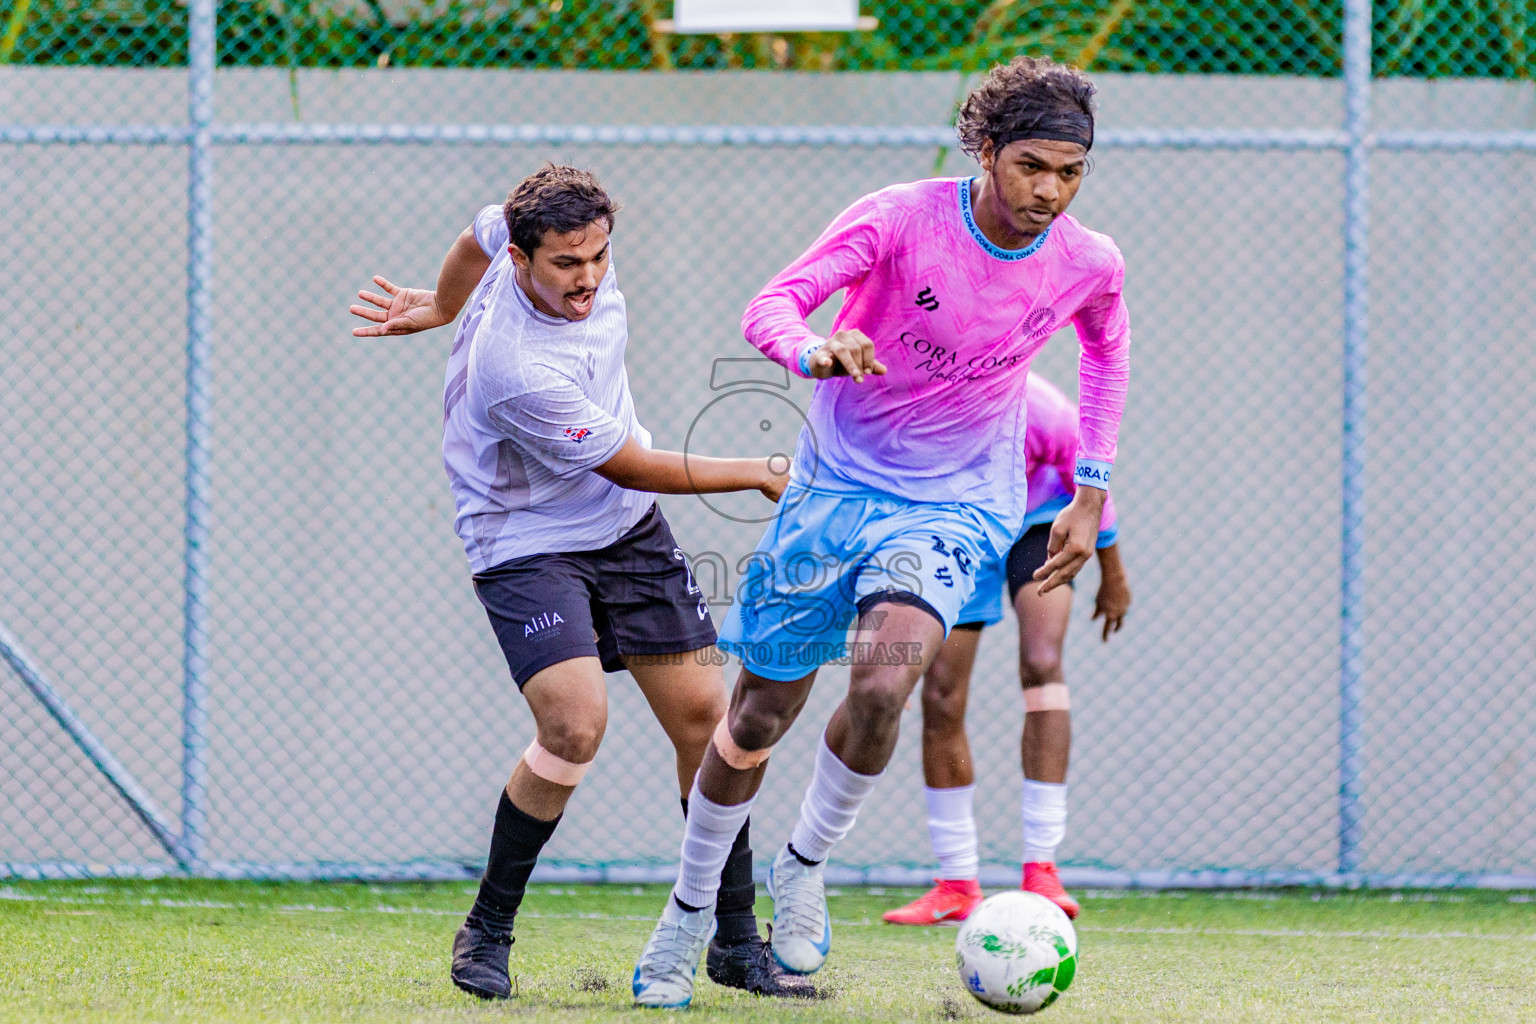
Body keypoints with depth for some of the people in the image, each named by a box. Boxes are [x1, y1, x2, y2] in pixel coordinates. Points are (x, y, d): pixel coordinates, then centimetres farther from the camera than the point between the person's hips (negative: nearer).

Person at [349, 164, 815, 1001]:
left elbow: (480, 234, 14)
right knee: (575, 723, -25)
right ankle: (487, 931, -3)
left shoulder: (565, 245, -12)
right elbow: (631, 466, -20)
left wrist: (440, 308, 34)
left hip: (628, 527, 8)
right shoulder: (521, 371, -34)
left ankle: (737, 943, 12)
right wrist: (763, 475, -7)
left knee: (703, 716, 2)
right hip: (526, 545, -8)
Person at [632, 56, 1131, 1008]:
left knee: (883, 686, -27)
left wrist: (1092, 492, 11)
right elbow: (772, 305, -22)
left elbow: (1108, 352, 16)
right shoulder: (899, 218, -17)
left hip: (955, 505, 1)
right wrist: (817, 350, -46)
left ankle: (806, 867, 0)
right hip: (836, 485, 0)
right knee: (762, 711, 4)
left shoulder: (1089, 265, -7)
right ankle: (690, 912, 27)